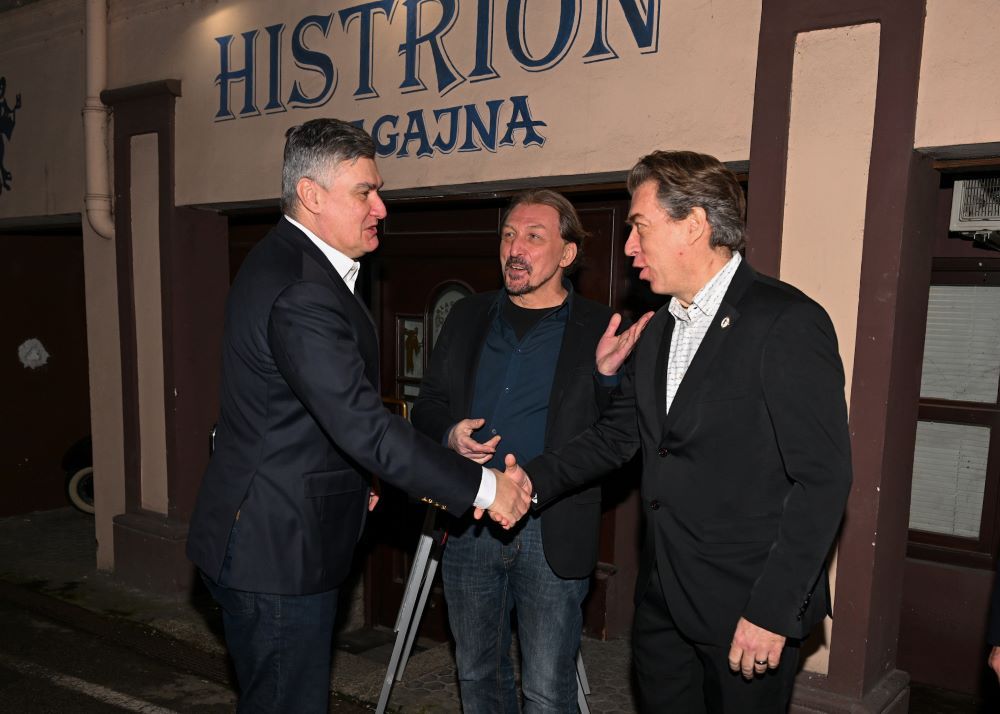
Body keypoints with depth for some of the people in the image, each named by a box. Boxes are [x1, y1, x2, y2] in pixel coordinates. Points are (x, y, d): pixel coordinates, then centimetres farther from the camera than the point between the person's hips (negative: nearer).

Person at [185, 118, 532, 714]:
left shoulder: (288, 263, 9)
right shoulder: (300, 292, -26)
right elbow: (365, 426, -29)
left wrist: (353, 478, 17)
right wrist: (482, 486, -22)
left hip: (278, 538, 10)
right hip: (277, 552, -10)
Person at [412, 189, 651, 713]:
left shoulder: (600, 329, -3)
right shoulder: (467, 317, 8)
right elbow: (427, 407, 12)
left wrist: (609, 374, -24)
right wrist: (450, 433, -9)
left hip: (553, 534, -3)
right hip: (470, 526, 4)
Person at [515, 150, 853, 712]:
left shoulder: (787, 322, -16)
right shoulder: (657, 332, 10)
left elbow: (823, 477, -17)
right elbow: (617, 435, 11)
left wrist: (772, 611, -18)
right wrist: (528, 485, -2)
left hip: (746, 605, -7)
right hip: (662, 601, 7)